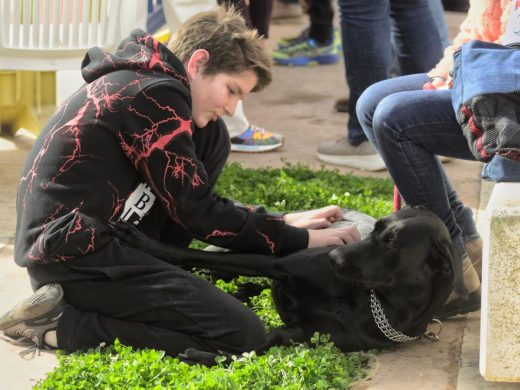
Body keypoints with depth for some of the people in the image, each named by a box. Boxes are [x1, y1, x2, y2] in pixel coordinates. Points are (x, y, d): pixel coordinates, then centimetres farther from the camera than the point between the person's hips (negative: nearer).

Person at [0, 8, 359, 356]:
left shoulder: (137, 82, 19)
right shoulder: (157, 94, -12)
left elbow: (189, 202, 25)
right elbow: (198, 213, -10)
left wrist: (280, 223, 18)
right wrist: (298, 239, -2)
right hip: (75, 256, -10)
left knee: (212, 138, 14)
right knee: (242, 335, -16)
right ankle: (66, 324, -11)